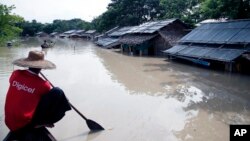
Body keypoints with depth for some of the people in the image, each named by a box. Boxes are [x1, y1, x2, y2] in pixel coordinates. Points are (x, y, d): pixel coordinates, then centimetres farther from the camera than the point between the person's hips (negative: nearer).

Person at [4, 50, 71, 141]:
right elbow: (56, 94, 2)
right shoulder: (42, 84, -16)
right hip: (25, 123, -6)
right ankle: (41, 123, 1)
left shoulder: (16, 74, -5)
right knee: (58, 92, -11)